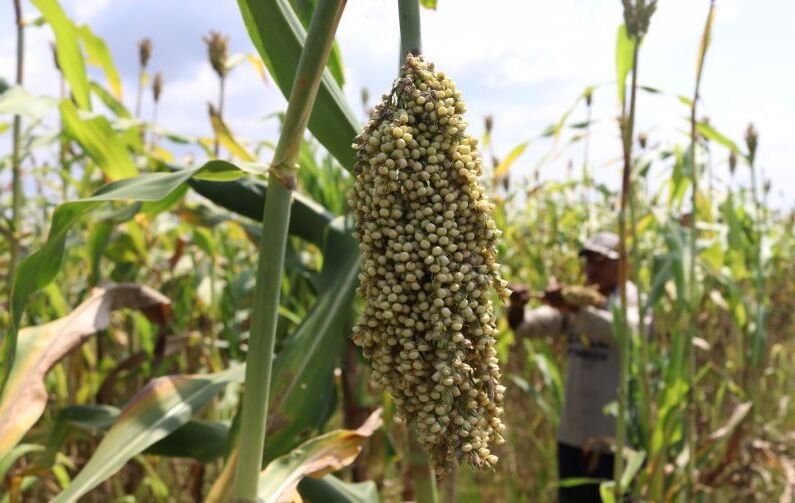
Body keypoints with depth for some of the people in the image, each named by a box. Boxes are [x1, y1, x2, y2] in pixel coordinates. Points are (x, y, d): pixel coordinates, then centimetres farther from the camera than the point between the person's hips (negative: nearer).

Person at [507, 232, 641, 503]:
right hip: (573, 433, 6)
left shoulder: (635, 301, -6)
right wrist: (516, 309, -23)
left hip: (614, 438, -5)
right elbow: (530, 325, -2)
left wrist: (575, 308, -39)